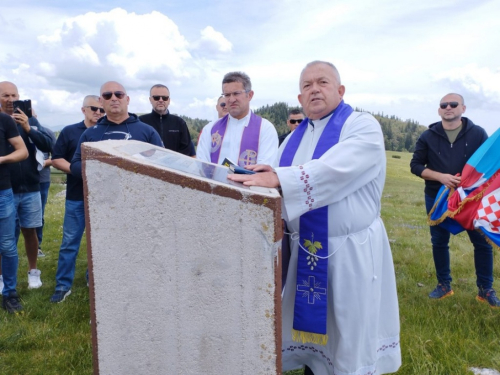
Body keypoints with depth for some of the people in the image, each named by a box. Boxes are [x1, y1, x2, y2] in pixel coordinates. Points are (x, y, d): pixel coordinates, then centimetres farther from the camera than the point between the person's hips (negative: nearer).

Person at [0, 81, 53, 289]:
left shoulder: (30, 120, 4)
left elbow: (48, 146, -7)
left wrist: (28, 128, -18)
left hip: (30, 189, 1)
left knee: (29, 231, 13)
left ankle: (33, 271, 27)